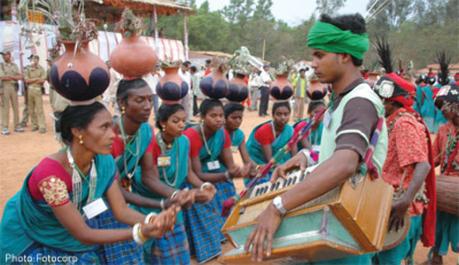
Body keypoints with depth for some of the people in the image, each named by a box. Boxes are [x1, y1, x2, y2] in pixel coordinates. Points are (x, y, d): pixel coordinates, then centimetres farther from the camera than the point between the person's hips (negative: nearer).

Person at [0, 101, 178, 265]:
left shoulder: (104, 162, -16)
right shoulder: (50, 174, -35)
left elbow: (121, 210, -15)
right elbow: (83, 234, -32)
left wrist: (152, 221, -36)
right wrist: (139, 233, -42)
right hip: (31, 246, -5)